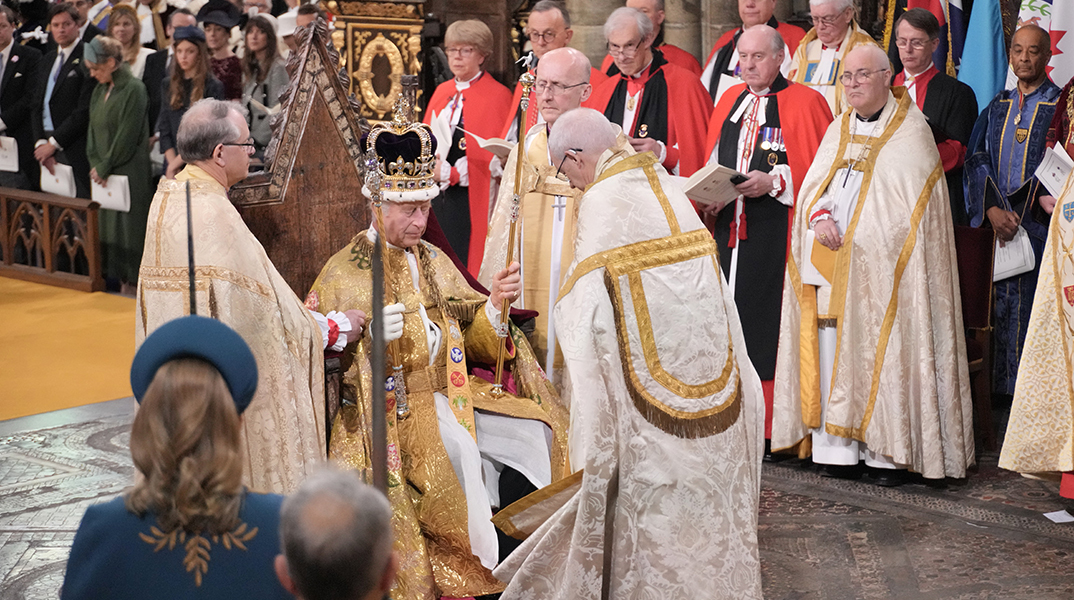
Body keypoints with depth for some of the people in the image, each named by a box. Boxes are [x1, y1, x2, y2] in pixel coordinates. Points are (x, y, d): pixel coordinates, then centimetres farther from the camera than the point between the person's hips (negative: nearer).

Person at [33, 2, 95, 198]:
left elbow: (85, 109, -12)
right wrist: (40, 142, 1)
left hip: (75, 150, -6)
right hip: (47, 146, 6)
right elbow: (37, 106, 17)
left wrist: (54, 142, -10)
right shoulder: (45, 62, 19)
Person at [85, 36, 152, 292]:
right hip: (103, 174, 7)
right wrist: (95, 164, -1)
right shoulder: (100, 90, 13)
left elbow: (127, 136, -14)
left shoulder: (134, 89, -11)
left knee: (128, 225, -5)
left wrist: (105, 167, -10)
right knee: (107, 225, 7)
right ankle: (118, 279, 13)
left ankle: (132, 283, 1)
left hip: (129, 172, -7)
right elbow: (93, 129, 13)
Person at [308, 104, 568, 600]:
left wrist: (493, 305, -8)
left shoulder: (434, 262, 16)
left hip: (450, 394, 6)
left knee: (533, 433, -15)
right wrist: (370, 335, -24)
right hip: (390, 407, -6)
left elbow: (471, 332, 12)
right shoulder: (344, 273, -1)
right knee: (456, 452, -30)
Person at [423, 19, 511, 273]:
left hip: (469, 198, -6)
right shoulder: (442, 92, 17)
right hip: (437, 195, 6)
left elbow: (495, 155, -10)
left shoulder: (497, 95, -5)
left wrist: (448, 173, -17)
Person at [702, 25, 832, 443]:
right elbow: (711, 166, 21)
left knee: (766, 322, -7)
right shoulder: (730, 101, 17)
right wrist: (708, 199, 3)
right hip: (728, 229, 6)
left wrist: (772, 182, -17)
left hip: (776, 232, -5)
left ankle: (770, 424, 0)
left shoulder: (804, 103, -1)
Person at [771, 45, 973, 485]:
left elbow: (908, 205, -8)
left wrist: (850, 235, -12)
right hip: (830, 265, 5)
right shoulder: (839, 130, 19)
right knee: (832, 353, 0)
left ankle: (891, 453, -4)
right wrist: (819, 218, -9)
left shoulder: (910, 131, -1)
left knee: (882, 352, -8)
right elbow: (812, 185, 13)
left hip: (880, 267, -5)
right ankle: (838, 449, 3)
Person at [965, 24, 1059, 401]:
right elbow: (976, 159, 7)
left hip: (1039, 225, -4)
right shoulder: (997, 108, 14)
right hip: (997, 227, 4)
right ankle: (1001, 386, 13)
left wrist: (1016, 207, -19)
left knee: (1035, 310, -6)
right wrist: (992, 209, -10)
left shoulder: (1060, 106, -1)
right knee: (999, 308, 4)